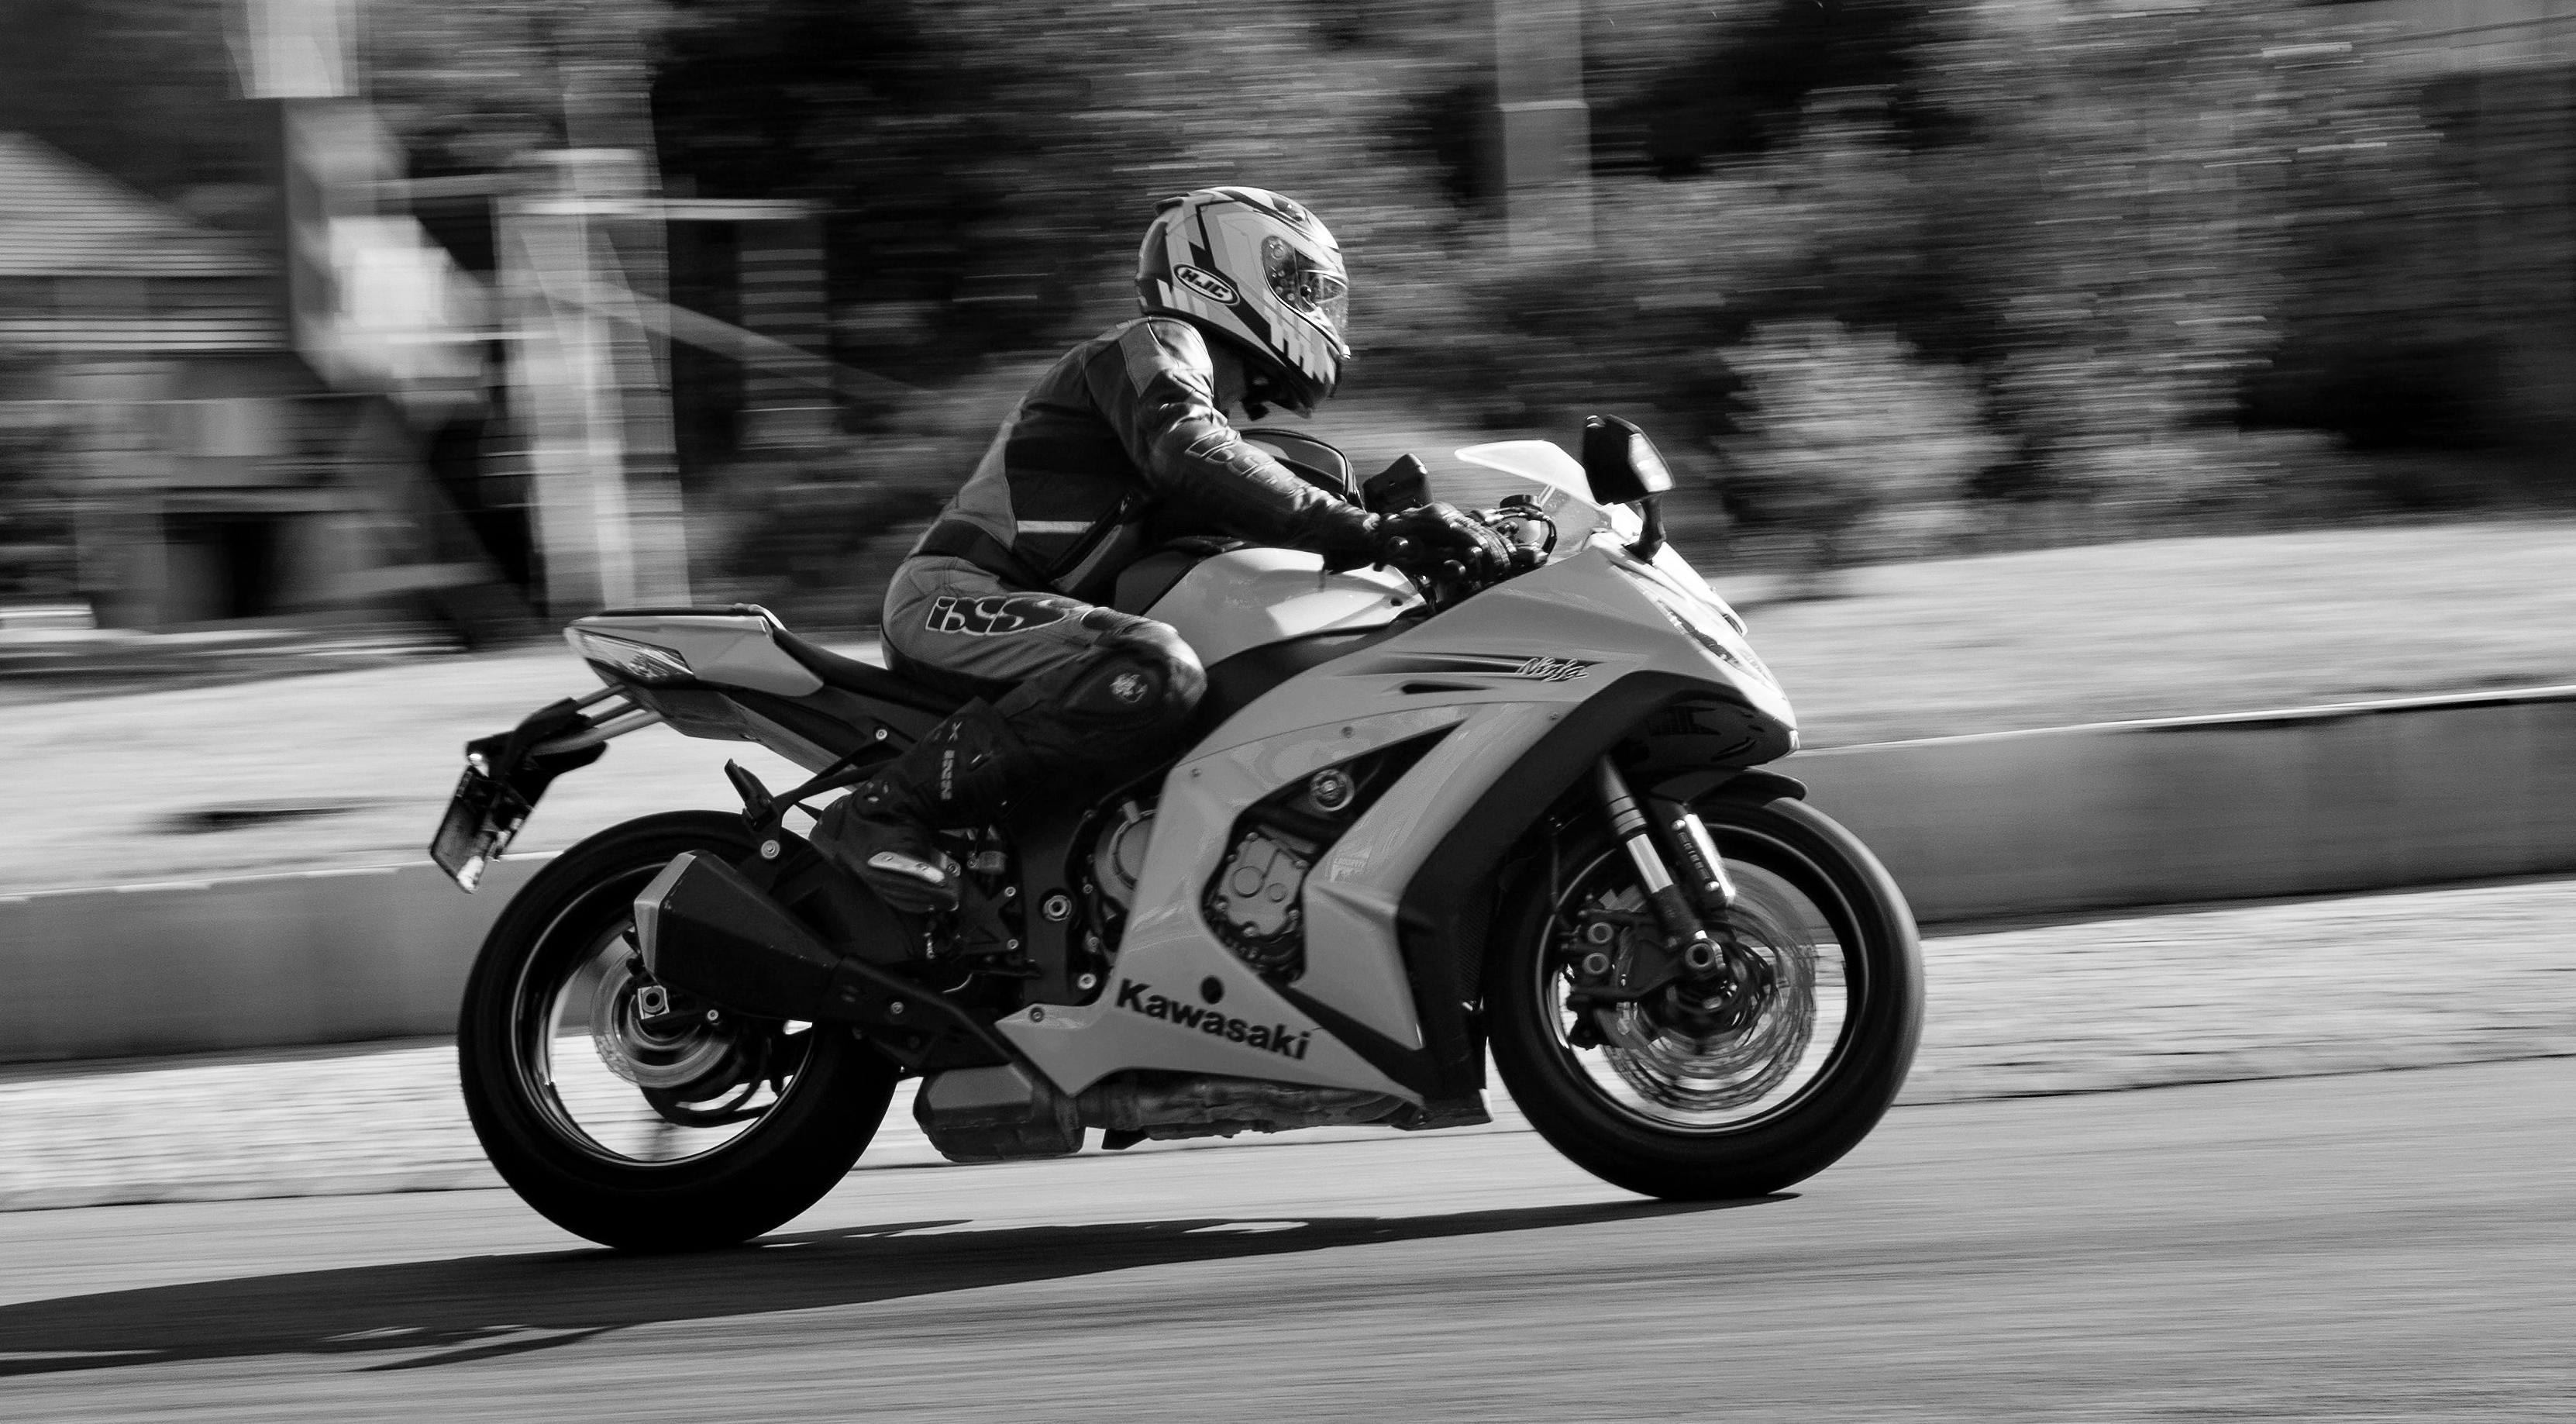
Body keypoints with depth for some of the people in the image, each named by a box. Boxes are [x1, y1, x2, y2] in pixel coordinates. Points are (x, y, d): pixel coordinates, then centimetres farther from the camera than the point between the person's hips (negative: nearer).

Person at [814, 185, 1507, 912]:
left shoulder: (1208, 404, 26)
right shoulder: (1154, 344, -6)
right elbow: (1186, 455, -27)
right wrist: (1370, 533, -34)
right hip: (953, 595, -11)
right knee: (1155, 677, -37)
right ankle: (884, 809, -30)